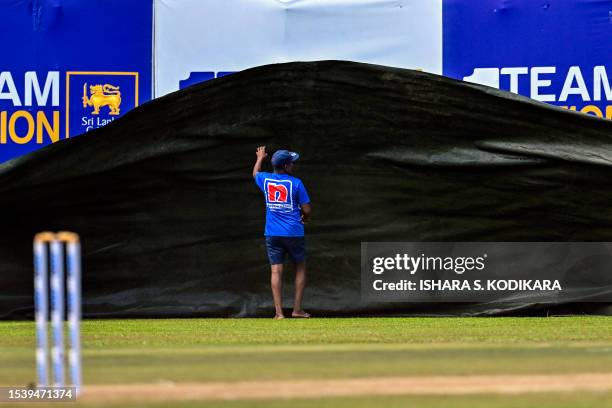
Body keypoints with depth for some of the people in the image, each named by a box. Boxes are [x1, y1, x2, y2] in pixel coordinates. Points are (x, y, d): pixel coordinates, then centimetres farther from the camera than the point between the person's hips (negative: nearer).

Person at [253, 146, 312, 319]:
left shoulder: (265, 180, 3)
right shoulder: (296, 183, -8)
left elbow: (255, 173, 29)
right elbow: (306, 209, -6)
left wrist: (260, 158, 49)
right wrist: (305, 218, 18)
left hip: (272, 234, 3)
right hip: (294, 233, -3)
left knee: (276, 271, -1)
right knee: (300, 268, 12)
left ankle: (279, 312, -9)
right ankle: (297, 309, 8)